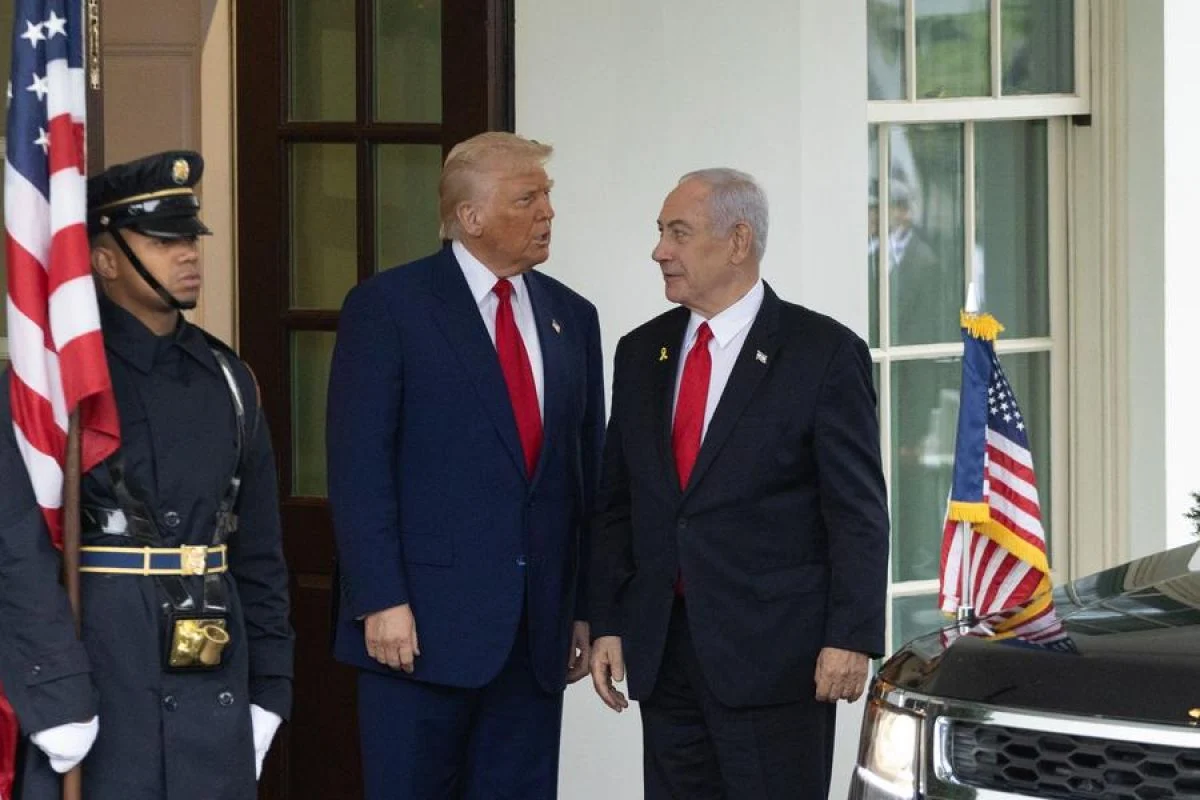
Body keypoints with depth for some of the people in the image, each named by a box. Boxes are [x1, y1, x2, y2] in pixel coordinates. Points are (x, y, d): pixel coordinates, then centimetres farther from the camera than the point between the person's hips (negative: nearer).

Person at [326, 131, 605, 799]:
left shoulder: (571, 317, 13)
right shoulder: (388, 308, -3)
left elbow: (587, 469, 15)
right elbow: (359, 468, -8)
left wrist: (587, 607, 12)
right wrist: (381, 600, -15)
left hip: (538, 630, 5)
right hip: (424, 619, -5)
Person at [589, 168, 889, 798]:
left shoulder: (823, 353, -4)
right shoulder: (641, 353, 12)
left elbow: (858, 512, -7)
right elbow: (615, 504, 15)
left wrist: (851, 637, -14)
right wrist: (607, 625, 8)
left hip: (775, 653, -5)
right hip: (662, 652, 5)